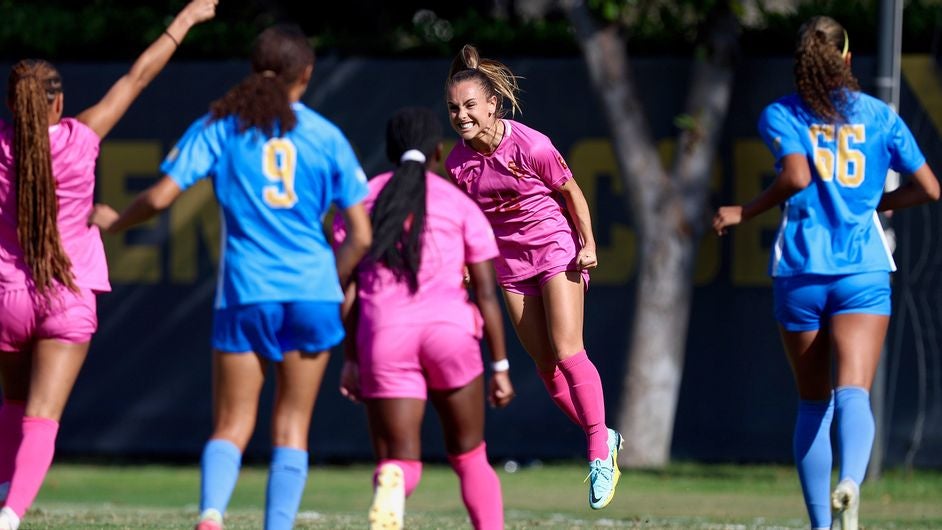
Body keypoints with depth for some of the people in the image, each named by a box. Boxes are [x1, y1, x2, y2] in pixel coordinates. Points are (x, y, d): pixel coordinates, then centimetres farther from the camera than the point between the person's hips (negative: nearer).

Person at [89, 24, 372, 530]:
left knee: (231, 426, 4)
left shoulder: (219, 126, 3)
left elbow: (160, 196, -5)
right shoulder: (327, 136, 6)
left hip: (245, 293, -1)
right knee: (291, 426, 9)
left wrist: (113, 221, 14)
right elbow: (360, 237, 5)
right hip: (311, 291, 1)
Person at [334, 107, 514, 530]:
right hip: (449, 332, 0)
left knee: (400, 464, 0)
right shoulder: (461, 205, 10)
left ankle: (390, 484, -38)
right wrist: (501, 367, 8)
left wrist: (350, 360, 11)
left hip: (384, 337, 0)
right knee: (469, 456, 19)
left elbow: (346, 289, 7)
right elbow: (486, 292, 5)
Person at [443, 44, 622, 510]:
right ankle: (603, 438, 20)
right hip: (510, 260, 5)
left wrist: (588, 246, -10)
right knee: (546, 366, 3)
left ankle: (600, 455, -4)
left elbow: (573, 193, -8)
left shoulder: (531, 147, -21)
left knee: (567, 353, -13)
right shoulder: (458, 162, -7)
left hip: (557, 248, -5)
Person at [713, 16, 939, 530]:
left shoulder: (780, 115, 2)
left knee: (814, 401, 13)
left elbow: (797, 176, -16)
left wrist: (744, 212, -3)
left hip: (799, 271, 0)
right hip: (863, 270, 0)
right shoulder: (880, 116, 8)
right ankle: (850, 480, -43)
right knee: (853, 391, -14)